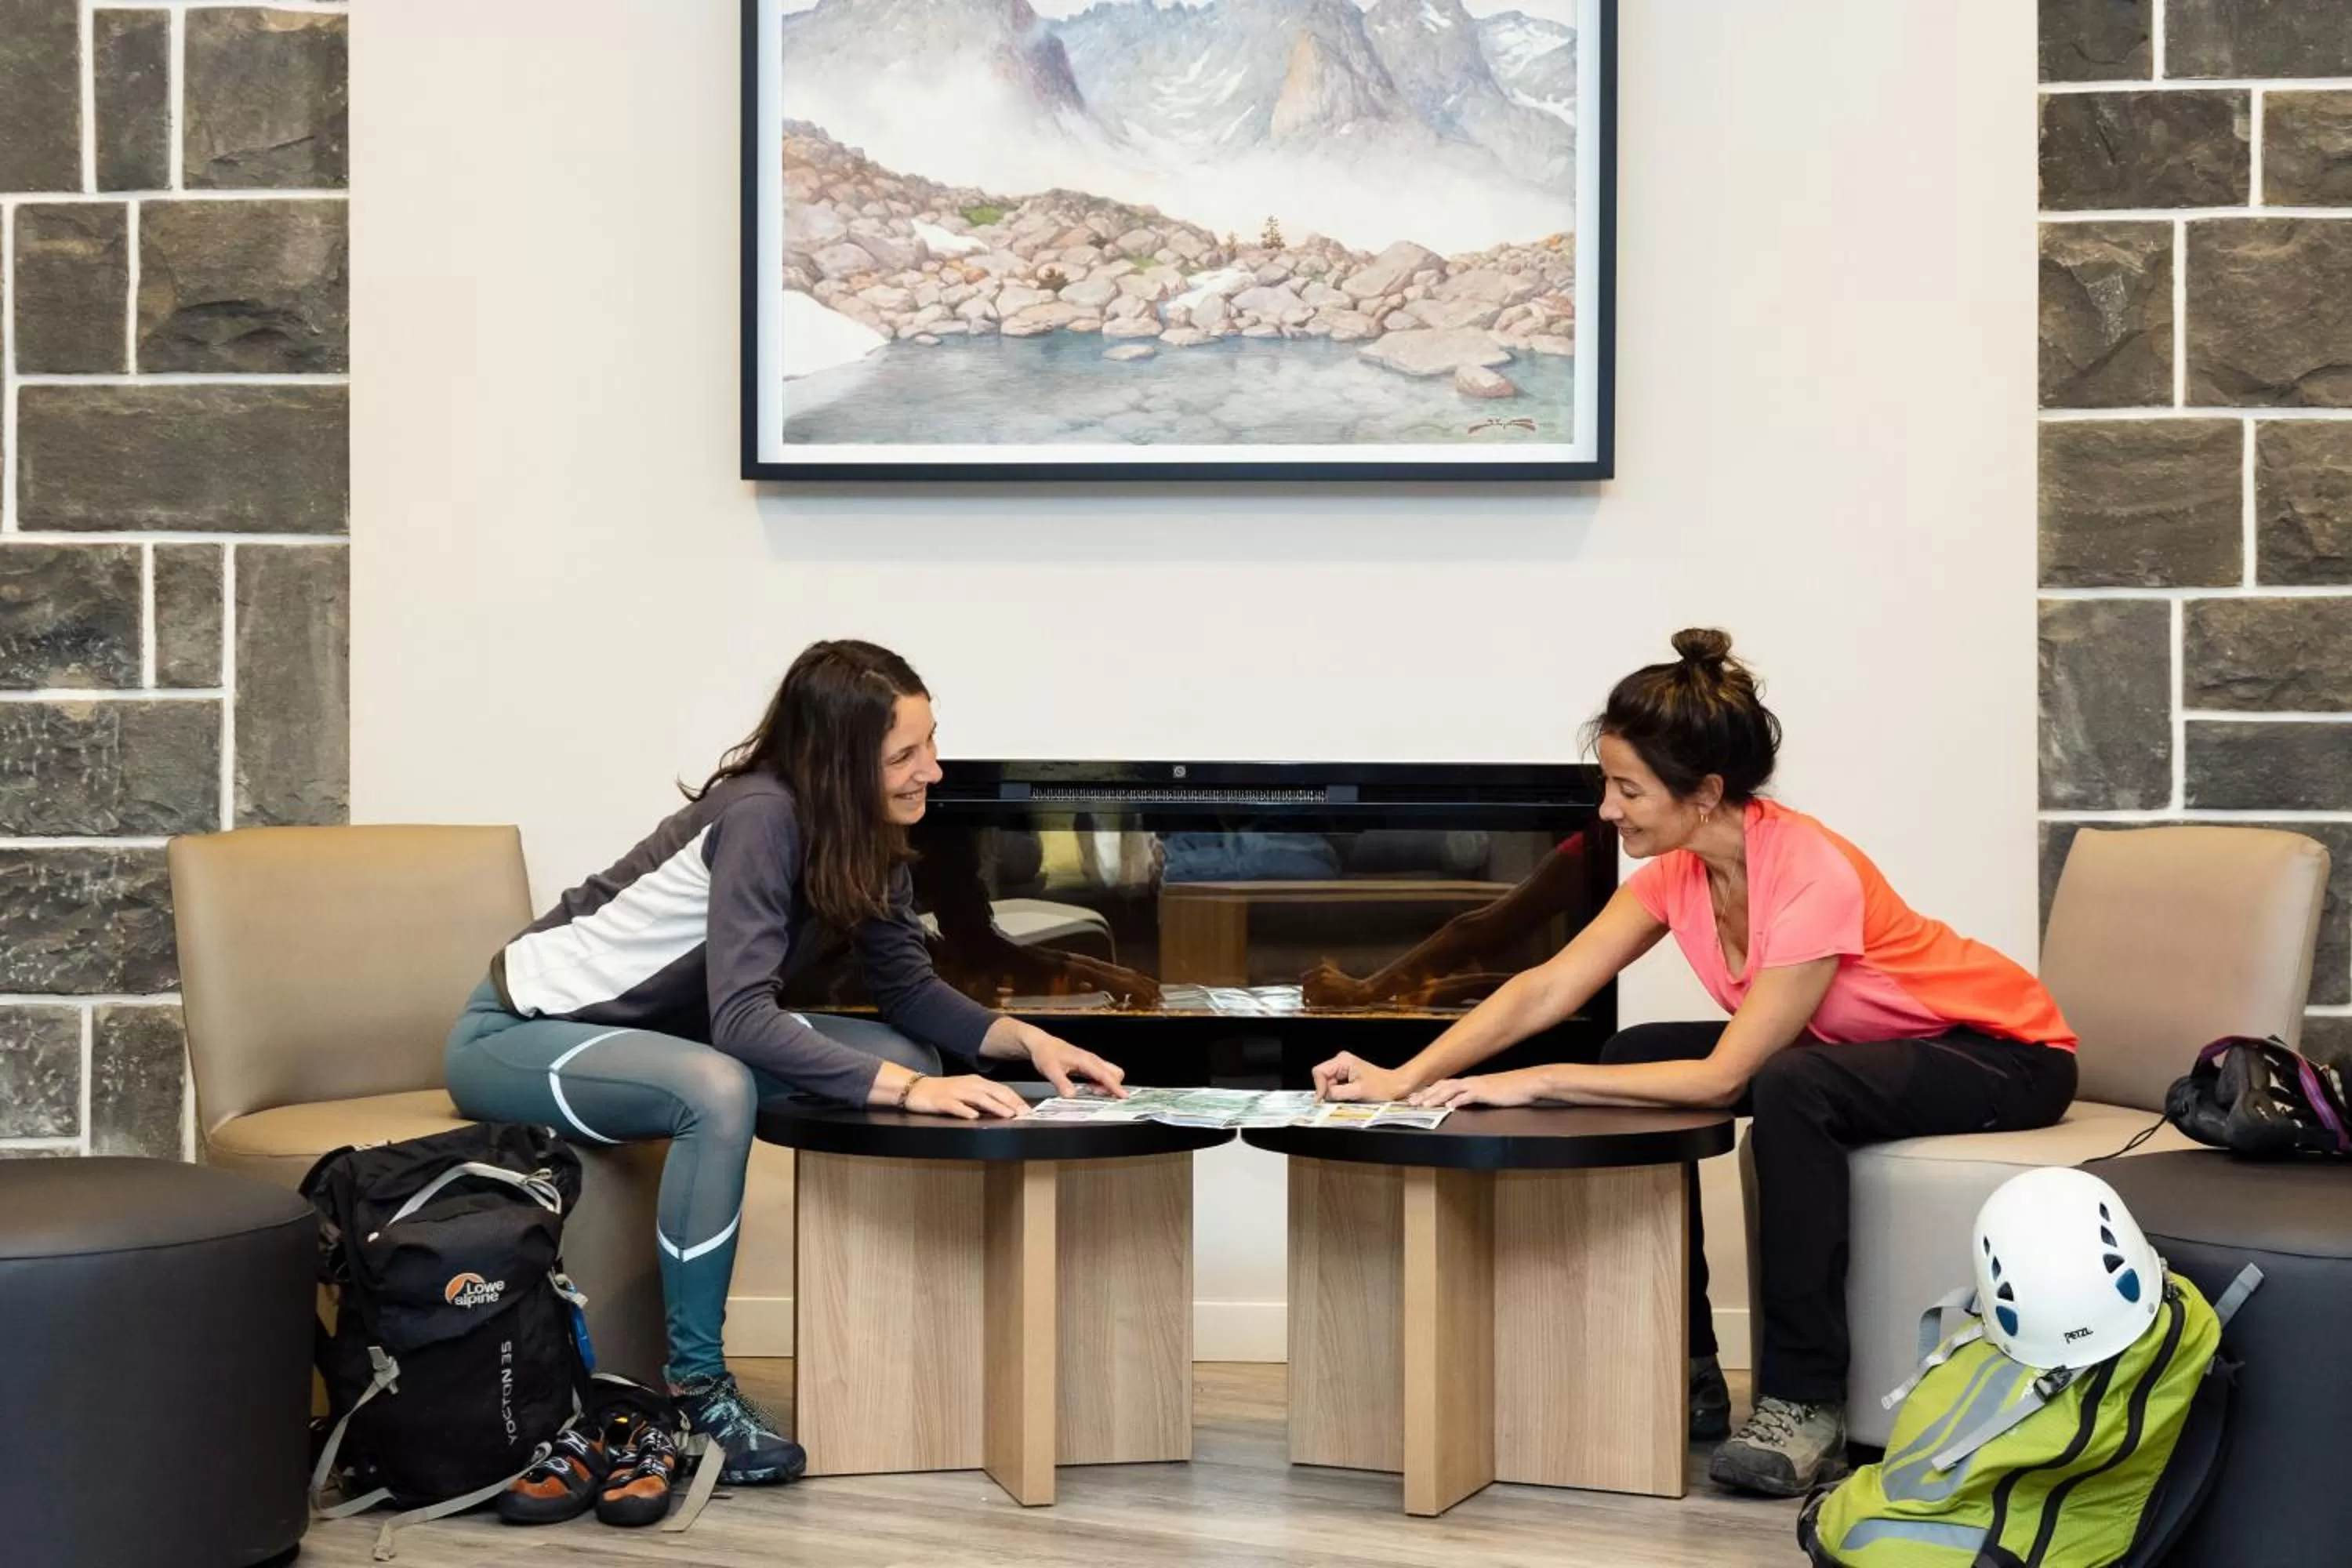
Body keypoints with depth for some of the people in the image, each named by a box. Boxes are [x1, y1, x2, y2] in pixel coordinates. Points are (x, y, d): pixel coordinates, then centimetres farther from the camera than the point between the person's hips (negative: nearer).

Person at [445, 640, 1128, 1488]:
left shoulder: (858, 833, -5)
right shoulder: (761, 815, -29)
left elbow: (908, 987, 0)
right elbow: (742, 1019, -37)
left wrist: (1029, 1040, -16)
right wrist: (904, 1091, -42)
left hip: (654, 1029, 8)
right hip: (516, 1033, -8)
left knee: (906, 1054, -5)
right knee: (717, 1092, -38)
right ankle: (695, 1384, -23)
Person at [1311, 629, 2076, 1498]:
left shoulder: (1813, 877, -32)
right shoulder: (1680, 870, -9)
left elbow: (1723, 1075, -30)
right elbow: (1545, 990, -10)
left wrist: (1541, 1083, -30)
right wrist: (1406, 1078, -21)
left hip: (2006, 1055, -8)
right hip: (1848, 1046, 8)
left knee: (1790, 1092, -36)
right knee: (1635, 1058, -6)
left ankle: (1803, 1401, -24)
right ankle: (1685, 1372, 2)